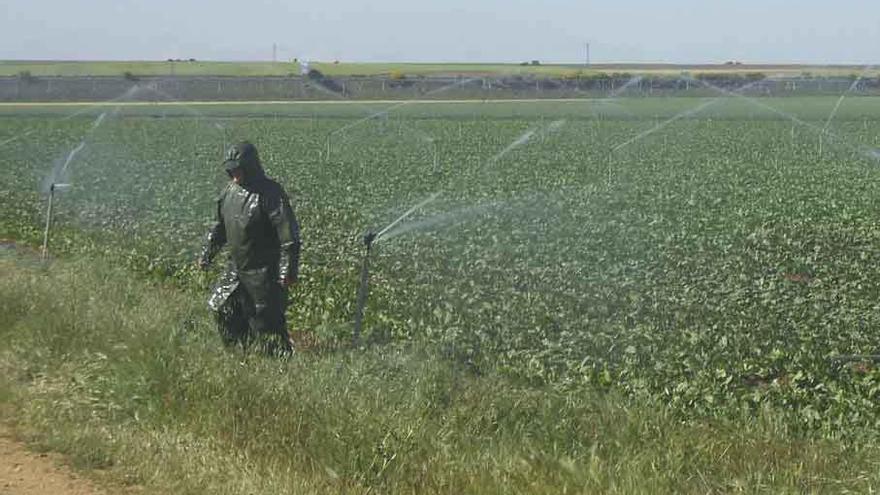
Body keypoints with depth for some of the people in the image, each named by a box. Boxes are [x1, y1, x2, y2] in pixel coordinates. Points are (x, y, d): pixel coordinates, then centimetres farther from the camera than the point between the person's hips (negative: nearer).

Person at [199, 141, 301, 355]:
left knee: (267, 320, -5)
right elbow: (220, 226, 21)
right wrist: (208, 253, 18)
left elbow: (288, 234, -20)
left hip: (263, 272, -8)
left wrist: (288, 270, -24)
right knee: (225, 311, 13)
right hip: (237, 268, 8)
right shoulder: (230, 190, 7)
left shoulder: (269, 193, -17)